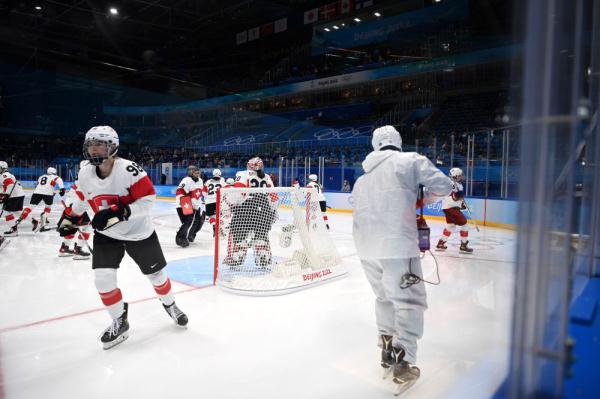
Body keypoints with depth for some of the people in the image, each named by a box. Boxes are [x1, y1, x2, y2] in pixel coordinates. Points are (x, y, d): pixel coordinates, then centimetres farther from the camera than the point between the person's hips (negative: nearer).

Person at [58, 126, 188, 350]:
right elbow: (81, 198, 15)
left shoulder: (129, 169, -25)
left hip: (138, 232, -4)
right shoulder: (85, 174, -6)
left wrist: (118, 213, -35)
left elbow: (147, 201, -26)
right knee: (103, 279, -6)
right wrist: (69, 218, 19)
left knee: (156, 274, 9)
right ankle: (119, 322, 17)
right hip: (106, 235, 4)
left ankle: (170, 305, 38)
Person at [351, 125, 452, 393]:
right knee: (410, 302, 7)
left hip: (366, 248, 6)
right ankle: (403, 364, 4)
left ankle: (388, 351, 34)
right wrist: (427, 196, 20)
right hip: (397, 245, -6)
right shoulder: (411, 160, 5)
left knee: (385, 297, 24)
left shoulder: (362, 178, 22)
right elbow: (443, 185, 0)